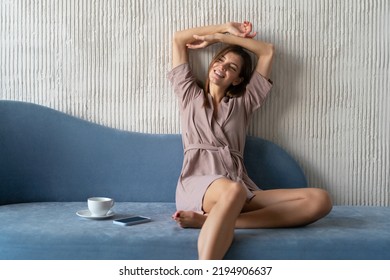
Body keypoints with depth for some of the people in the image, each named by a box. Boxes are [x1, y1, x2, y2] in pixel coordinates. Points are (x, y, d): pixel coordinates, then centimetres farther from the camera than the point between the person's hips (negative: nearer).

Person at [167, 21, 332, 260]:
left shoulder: (243, 103, 28)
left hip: (240, 187, 3)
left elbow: (268, 51, 27)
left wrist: (218, 37, 26)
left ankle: (209, 220, -36)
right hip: (198, 184, -3)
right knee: (233, 191, -41)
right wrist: (228, 27, 29)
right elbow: (178, 39, 27)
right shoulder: (190, 95, 26)